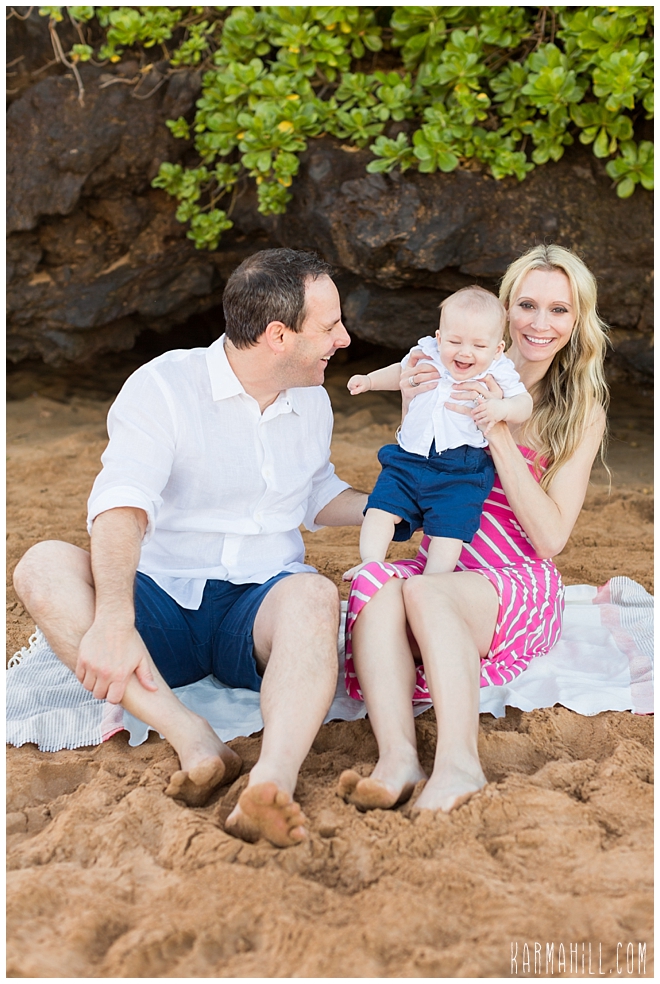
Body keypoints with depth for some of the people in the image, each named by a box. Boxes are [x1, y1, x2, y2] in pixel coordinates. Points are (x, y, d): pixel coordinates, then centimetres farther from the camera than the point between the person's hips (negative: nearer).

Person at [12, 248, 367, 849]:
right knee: (44, 568, -30)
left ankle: (274, 781, -56)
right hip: (163, 602, -2)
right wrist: (113, 621, -36)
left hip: (262, 606, 2)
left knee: (314, 595, -34)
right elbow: (120, 506, -21)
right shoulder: (164, 386, -6)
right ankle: (193, 739, -42)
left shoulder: (313, 400, 14)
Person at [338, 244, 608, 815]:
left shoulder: (582, 409, 3)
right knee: (374, 582, -32)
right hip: (440, 565, 3)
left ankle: (460, 762, -41)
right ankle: (397, 759, -44)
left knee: (423, 592, -35)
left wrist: (499, 432, -15)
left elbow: (551, 538, -7)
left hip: (520, 587, -2)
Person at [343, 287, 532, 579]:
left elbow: (524, 404, -3)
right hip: (409, 460, 4)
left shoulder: (497, 373, -4)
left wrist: (501, 408, -24)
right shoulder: (427, 356, 4)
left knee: (447, 529, -11)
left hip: (461, 471, -3)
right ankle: (371, 563, -3)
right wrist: (369, 380, 13)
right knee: (381, 507, -7)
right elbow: (400, 372, 24)